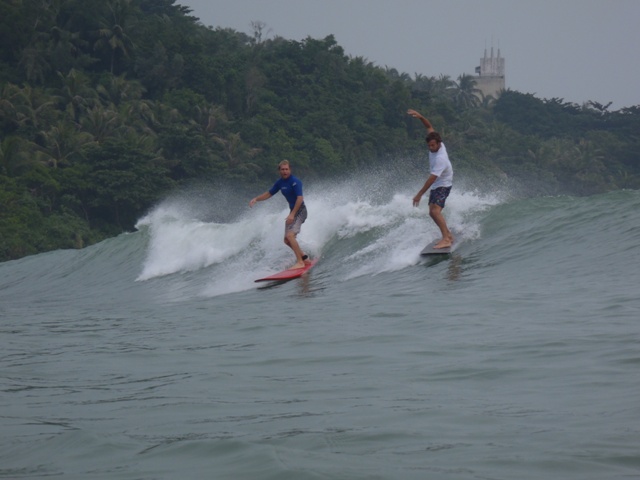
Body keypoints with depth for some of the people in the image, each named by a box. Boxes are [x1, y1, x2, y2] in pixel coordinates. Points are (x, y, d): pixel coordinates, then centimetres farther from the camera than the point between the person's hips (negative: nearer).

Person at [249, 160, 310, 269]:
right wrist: (256, 199, 4)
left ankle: (300, 262, -20)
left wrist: (292, 214, -30)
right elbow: (269, 194, 18)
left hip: (300, 211, -9)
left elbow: (300, 198, -25)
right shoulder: (280, 182, 7)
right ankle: (304, 257, 24)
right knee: (287, 240, 11)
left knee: (290, 235, -23)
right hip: (292, 211, 9)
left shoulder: (295, 182, -18)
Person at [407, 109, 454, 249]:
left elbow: (432, 178, -33)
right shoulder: (436, 144, -8)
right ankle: (448, 234, 23)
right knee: (433, 212, 12)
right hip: (435, 186, 10)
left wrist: (419, 194, -32)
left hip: (443, 185, -10)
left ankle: (446, 239, -33)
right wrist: (420, 117, -8)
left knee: (435, 211, -26)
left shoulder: (440, 158, -32)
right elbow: (429, 127, 7)